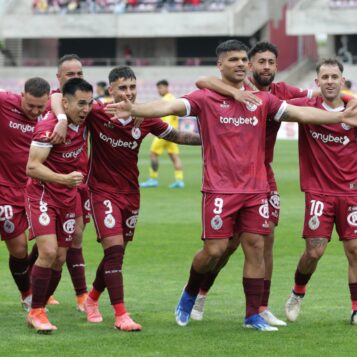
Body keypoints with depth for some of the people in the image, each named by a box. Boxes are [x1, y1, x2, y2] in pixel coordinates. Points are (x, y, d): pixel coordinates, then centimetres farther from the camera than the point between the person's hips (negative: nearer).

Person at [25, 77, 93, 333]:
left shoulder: (85, 123, -2)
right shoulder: (49, 127, -22)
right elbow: (32, 167, -26)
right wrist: (64, 179, -37)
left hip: (68, 197, 7)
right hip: (42, 195, -7)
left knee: (60, 259, 6)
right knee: (48, 252, -19)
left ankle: (39, 311, 19)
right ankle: (36, 312, -6)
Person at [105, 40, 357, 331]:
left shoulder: (261, 100, 9)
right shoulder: (206, 99, -2)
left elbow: (300, 113, 7)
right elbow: (172, 107, -15)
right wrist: (134, 110, -31)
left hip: (255, 188, 4)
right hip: (220, 189, -4)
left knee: (255, 247, 1)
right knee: (214, 249, -6)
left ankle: (253, 315, 8)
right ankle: (189, 296, 22)